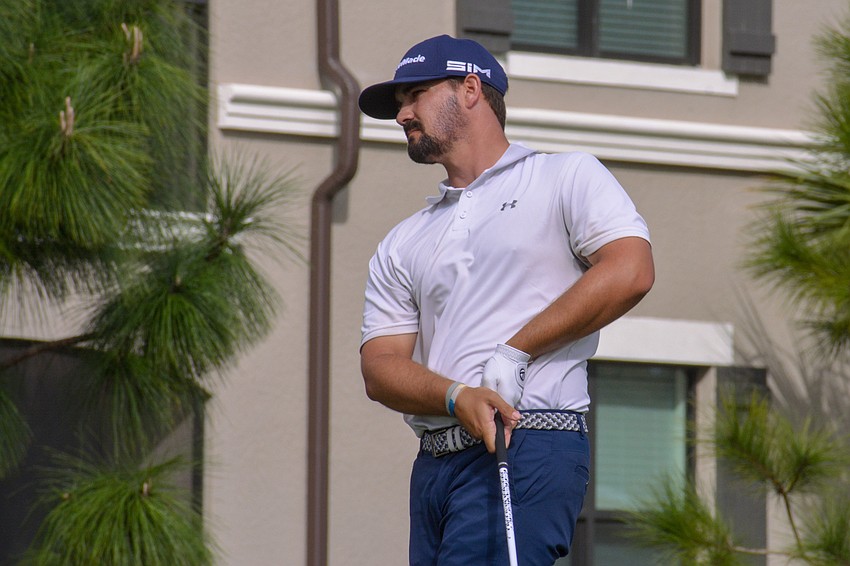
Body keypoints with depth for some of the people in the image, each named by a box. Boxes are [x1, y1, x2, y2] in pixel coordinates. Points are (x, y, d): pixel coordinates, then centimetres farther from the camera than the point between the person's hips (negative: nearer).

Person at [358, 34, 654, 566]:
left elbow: (630, 272, -8)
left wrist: (514, 353, -9)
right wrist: (459, 398, -11)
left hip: (530, 448, -6)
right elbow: (380, 366, 11)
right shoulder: (402, 244, 24)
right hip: (434, 464, 6)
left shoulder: (568, 178, 9)